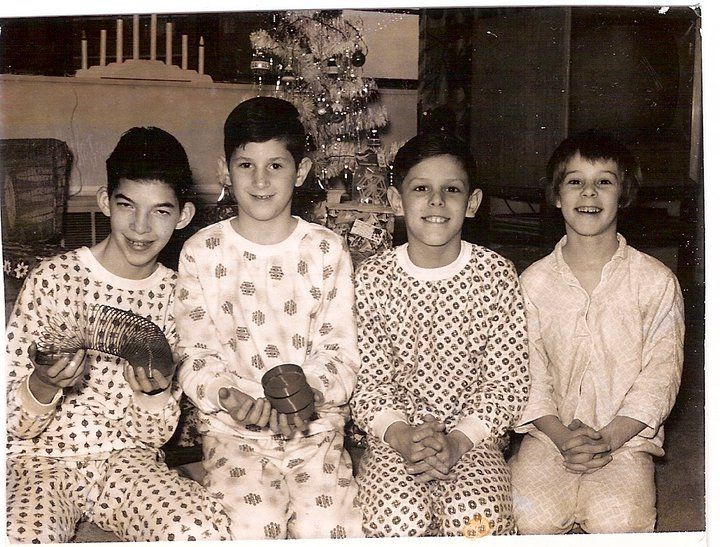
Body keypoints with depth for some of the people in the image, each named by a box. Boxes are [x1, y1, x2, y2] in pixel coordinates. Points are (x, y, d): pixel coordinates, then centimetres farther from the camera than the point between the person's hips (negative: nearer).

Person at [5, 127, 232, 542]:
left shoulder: (176, 295, 1)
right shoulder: (53, 278, -7)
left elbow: (154, 436, 3)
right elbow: (14, 423, -5)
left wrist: (155, 391, -20)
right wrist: (44, 385, -27)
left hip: (128, 458, 3)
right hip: (41, 457, -2)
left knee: (203, 531, -27)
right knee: (27, 537, -35)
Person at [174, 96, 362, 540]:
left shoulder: (327, 249, 4)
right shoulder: (201, 252, 4)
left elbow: (340, 352, 1)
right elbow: (196, 355, 3)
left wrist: (308, 395, -19)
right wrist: (228, 395, -18)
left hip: (315, 424, 1)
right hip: (232, 428, 0)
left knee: (328, 525, -21)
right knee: (252, 524, -25)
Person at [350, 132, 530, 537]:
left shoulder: (497, 275, -2)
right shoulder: (373, 277, -1)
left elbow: (508, 381, -3)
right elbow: (369, 380, -2)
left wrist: (458, 441, -16)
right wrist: (402, 437, -19)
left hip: (473, 437, 0)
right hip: (394, 436, 1)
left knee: (478, 518, -27)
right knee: (399, 518, -26)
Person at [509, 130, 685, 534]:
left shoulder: (657, 281, -1)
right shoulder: (534, 281, 3)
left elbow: (660, 372, -4)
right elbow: (529, 371, 0)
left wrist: (609, 438, -14)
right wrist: (563, 437, -14)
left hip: (625, 436, 0)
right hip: (551, 432, 1)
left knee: (617, 520, -25)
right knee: (533, 517, -23)